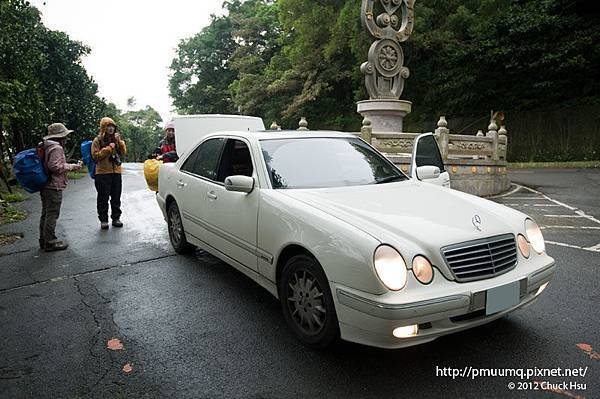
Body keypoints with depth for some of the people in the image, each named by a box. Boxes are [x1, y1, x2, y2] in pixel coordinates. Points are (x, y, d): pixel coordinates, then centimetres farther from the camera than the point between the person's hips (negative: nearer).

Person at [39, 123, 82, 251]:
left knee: (45, 214, 15)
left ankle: (44, 240, 23)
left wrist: (68, 165, 19)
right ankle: (50, 242, -1)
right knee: (52, 214, -6)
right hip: (54, 187, -10)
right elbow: (55, 166, -23)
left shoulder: (46, 147, 17)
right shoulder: (56, 148, -15)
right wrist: (72, 166, -14)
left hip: (45, 186, 10)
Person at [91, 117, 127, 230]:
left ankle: (116, 218, 17)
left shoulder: (116, 139, 13)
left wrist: (119, 141, -5)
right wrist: (108, 148, -13)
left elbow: (124, 153, 7)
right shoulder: (98, 140, 0)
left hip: (116, 172, 4)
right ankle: (103, 220, 6)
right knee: (103, 197, -1)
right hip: (103, 173, -4)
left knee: (116, 197, 8)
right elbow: (95, 155, -8)